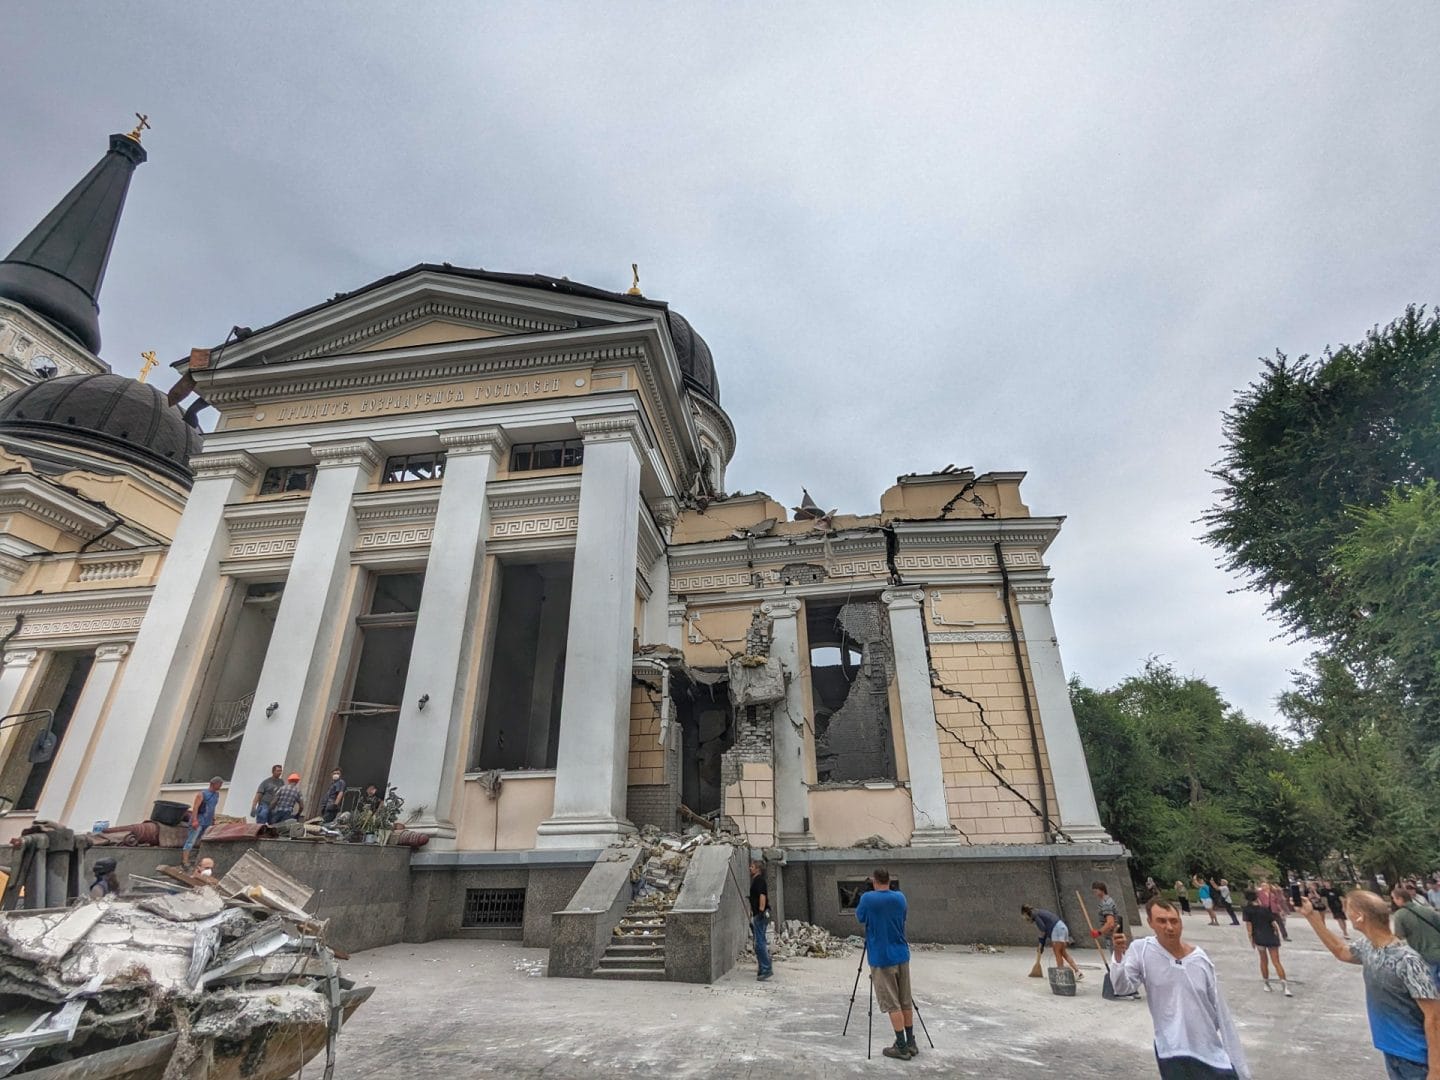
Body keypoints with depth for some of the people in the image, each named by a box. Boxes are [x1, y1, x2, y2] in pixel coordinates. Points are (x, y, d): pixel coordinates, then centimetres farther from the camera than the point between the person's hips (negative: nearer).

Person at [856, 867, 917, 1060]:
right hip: (901, 956, 5)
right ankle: (911, 1043, 20)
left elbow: (860, 917, 4)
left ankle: (901, 1047, 3)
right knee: (906, 1002, 15)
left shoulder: (868, 899, -14)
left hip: (881, 959, -5)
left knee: (892, 1005, 2)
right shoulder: (900, 897, 0)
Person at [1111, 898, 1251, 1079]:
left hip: (1211, 1051, 2)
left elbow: (1220, 1010, 2)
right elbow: (1123, 988, -19)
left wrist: (1238, 1063, 4)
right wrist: (1119, 956, -37)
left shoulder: (1200, 958, -5)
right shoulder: (1141, 951, -11)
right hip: (1172, 1053, -2)